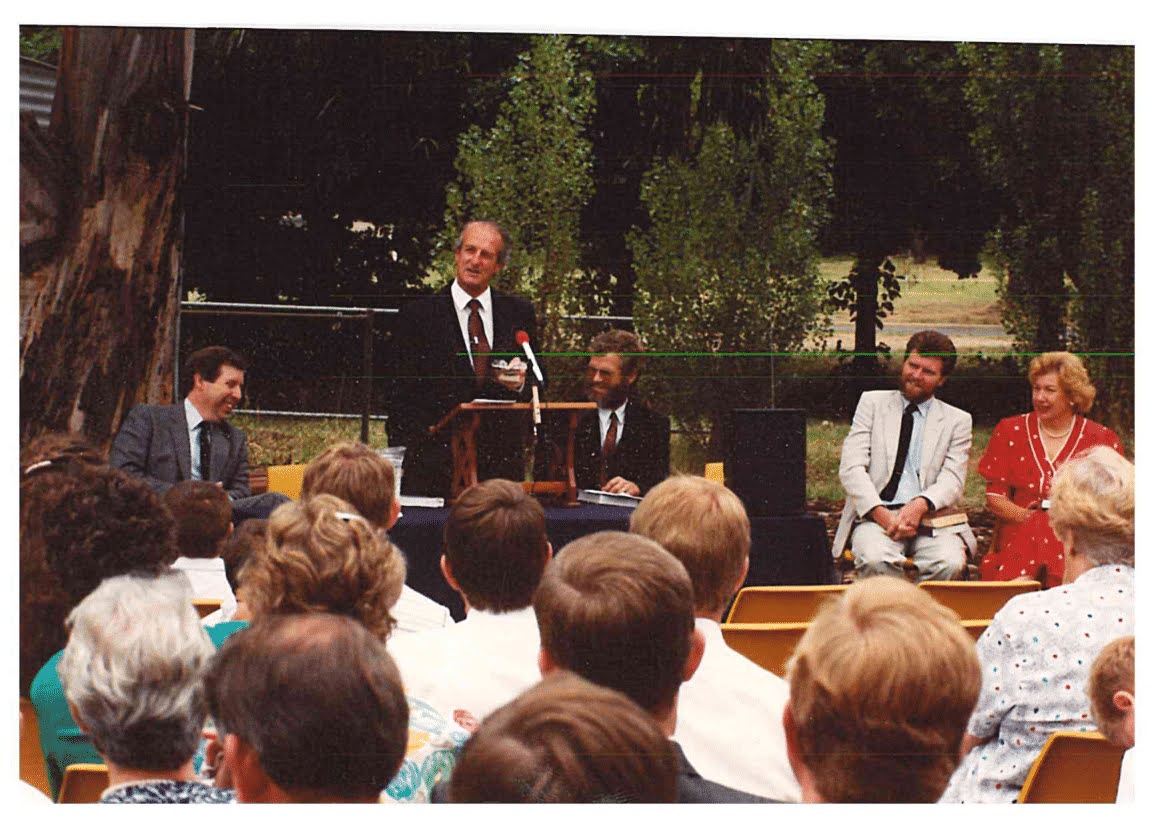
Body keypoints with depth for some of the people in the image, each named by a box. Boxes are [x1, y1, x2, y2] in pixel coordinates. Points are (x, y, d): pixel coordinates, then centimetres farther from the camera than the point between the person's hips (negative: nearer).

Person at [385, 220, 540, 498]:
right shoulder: (417, 315, 2)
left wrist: (521, 383, -8)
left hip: (502, 463, 2)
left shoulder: (520, 313, 11)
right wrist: (400, 464, -9)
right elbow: (400, 396, 0)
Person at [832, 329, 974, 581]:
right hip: (875, 515, -1)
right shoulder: (872, 403, 14)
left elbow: (952, 480, 3)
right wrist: (881, 514, -14)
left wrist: (920, 505, -21)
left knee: (949, 562, -33)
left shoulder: (957, 421, 15)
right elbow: (851, 468, 3)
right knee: (875, 559, -36)